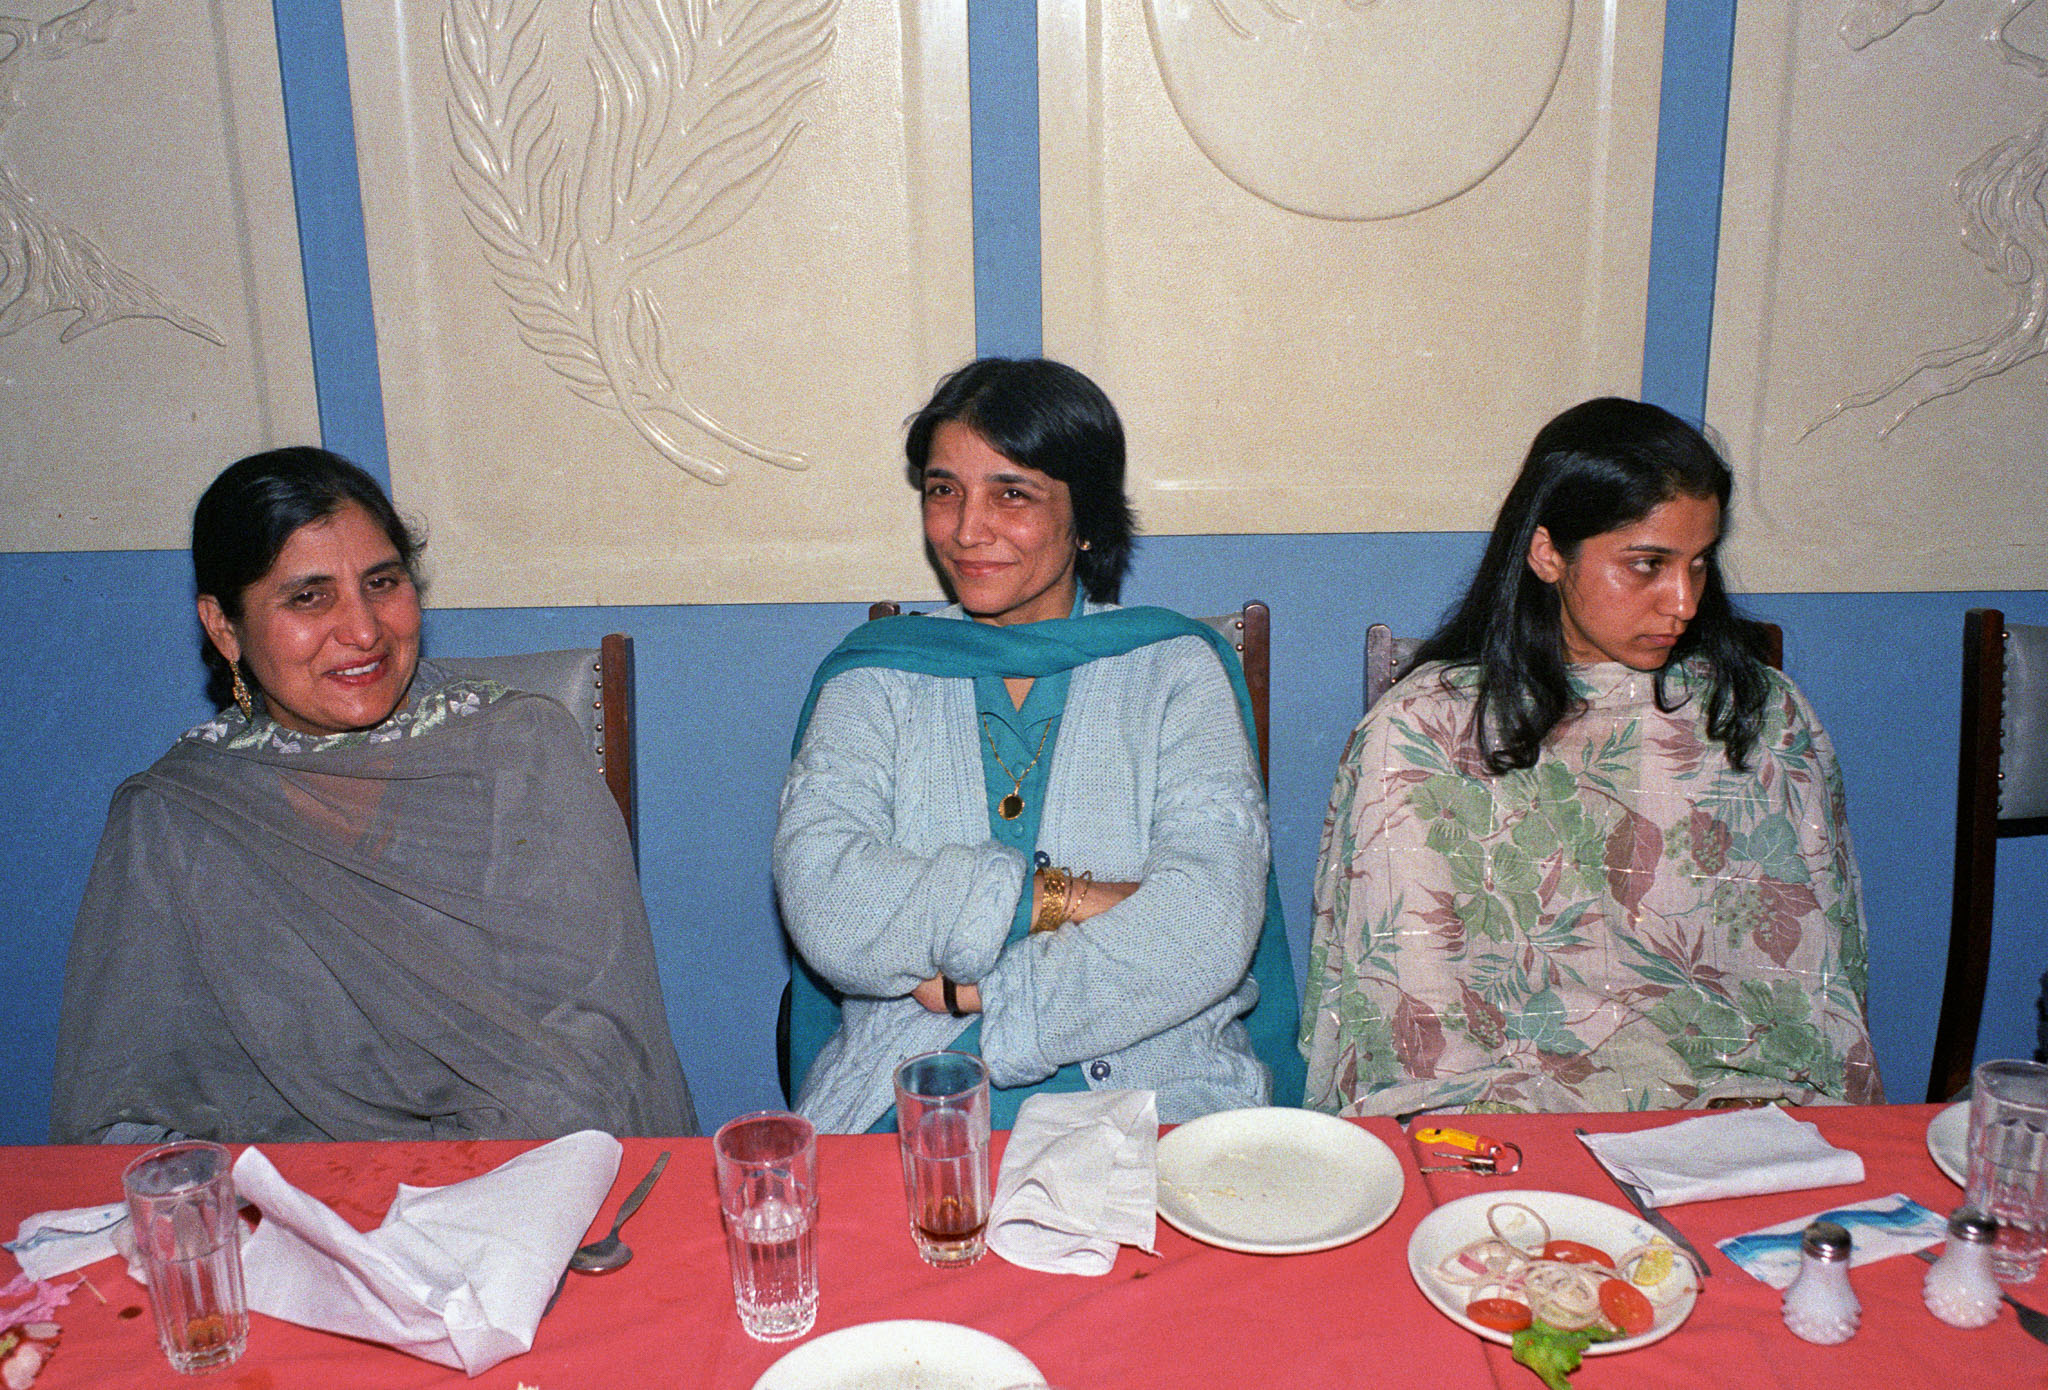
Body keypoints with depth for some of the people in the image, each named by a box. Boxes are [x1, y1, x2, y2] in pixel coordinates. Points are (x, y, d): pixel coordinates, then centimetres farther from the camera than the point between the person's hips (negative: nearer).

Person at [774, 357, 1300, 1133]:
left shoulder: (1174, 671, 5)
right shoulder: (874, 679, 9)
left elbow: (1208, 930, -9)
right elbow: (823, 908, -8)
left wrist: (974, 990, -11)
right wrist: (1056, 899, -14)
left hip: (1153, 1097, -1)